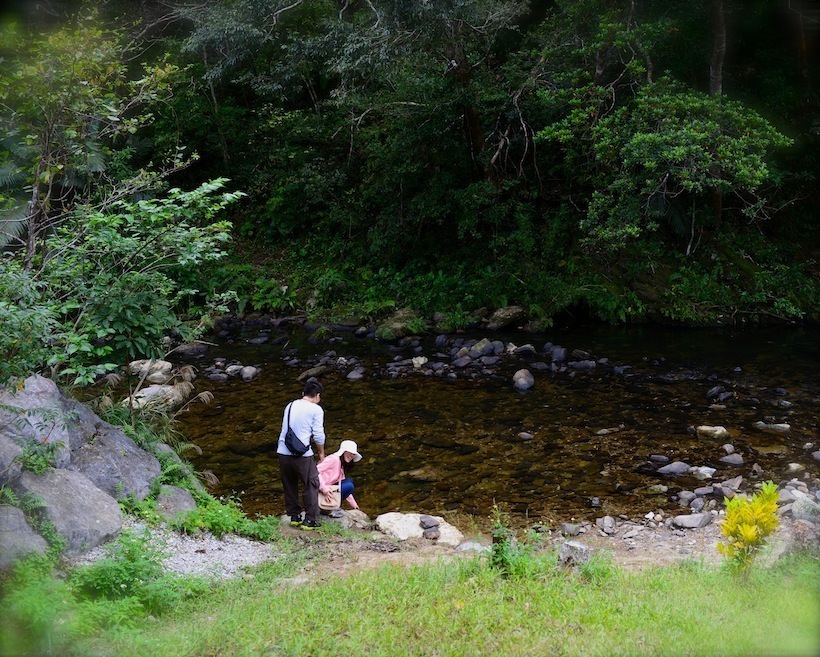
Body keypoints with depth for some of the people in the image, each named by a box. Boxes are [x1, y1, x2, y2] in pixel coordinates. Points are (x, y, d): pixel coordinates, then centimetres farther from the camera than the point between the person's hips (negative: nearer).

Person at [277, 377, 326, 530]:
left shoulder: (290, 406, 13)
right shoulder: (316, 409, -3)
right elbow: (319, 435, -5)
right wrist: (321, 453, 11)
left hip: (283, 452, 5)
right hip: (301, 454, -5)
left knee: (289, 485, 19)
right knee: (311, 485, 8)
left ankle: (294, 516, 27)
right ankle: (310, 520, 8)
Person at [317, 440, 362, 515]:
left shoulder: (342, 465, 17)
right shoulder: (334, 459, -13)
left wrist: (353, 504, 19)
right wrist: (323, 488, -29)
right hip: (319, 491, -10)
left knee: (349, 481, 10)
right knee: (349, 486, -14)